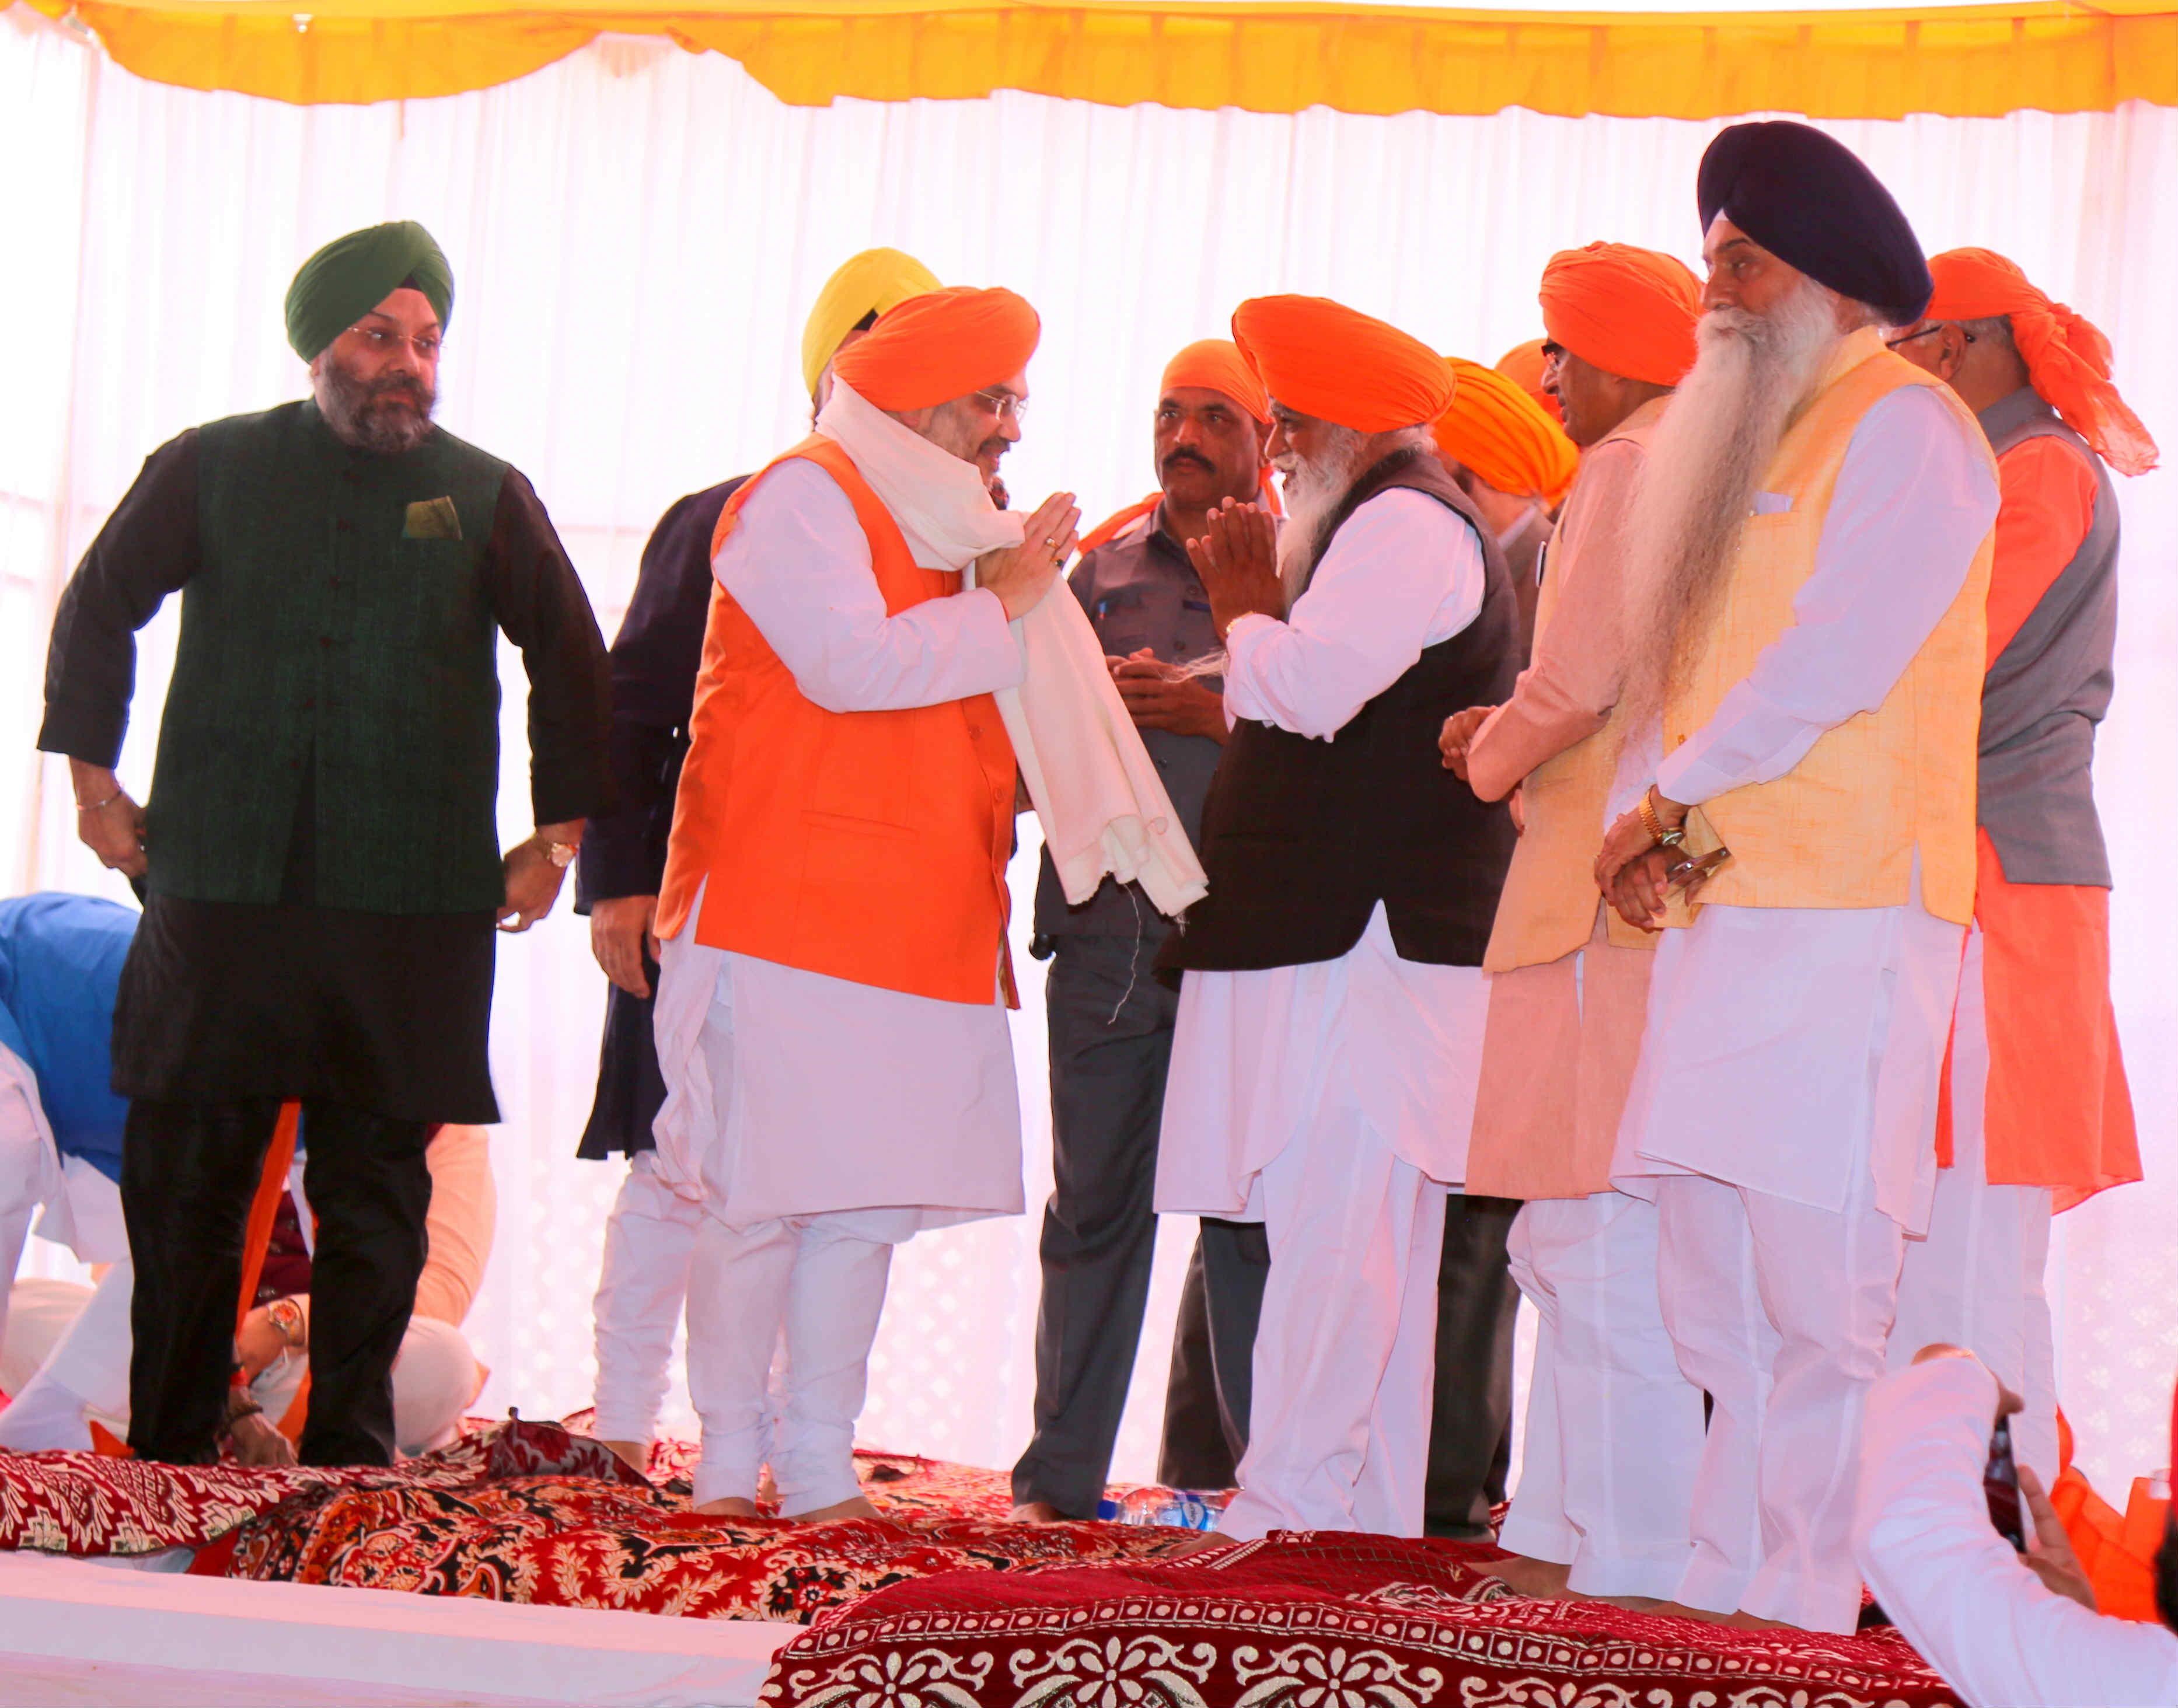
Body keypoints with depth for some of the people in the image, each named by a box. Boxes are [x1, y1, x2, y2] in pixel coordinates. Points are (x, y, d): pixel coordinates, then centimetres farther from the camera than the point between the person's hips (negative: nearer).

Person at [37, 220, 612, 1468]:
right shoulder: (213, 470, 7)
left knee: (377, 1194, 2)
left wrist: (558, 835, 10)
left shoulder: (485, 497, 7)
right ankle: (168, 1449, 10)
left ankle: (352, 1451, 9)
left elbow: (572, 664, 15)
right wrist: (95, 784, 10)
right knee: (184, 1178, 1)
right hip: (220, 890, 0)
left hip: (412, 904, 0)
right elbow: (96, 610, 16)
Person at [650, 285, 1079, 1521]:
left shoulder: (945, 524, 23)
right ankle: (729, 1465, 3)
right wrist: (1002, 609, -8)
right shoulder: (806, 494, -3)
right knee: (765, 1200, -5)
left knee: (870, 1204, 5)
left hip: (915, 929, 8)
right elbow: (847, 665, -17)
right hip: (788, 916, -8)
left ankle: (821, 1472, 9)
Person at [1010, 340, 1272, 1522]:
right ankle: (1061, 1473, 10)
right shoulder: (1100, 569, 17)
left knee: (1251, 1209, -2)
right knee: (1094, 1199, 5)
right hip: (1106, 926, 3)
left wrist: (1211, 712, -13)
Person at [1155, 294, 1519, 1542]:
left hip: (1366, 937, -11)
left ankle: (1288, 1510, -13)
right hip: (1349, 933, 11)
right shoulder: (1403, 521, 26)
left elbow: (1309, 688, -20)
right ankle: (1368, 1519, 14)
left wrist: (1245, 607, -3)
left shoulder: (1404, 523, -9)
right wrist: (1259, 608, 13)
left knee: (1329, 1233, -12)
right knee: (1370, 1244, 11)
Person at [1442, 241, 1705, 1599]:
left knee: (1601, 1241, -8)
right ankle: (1570, 1529, 17)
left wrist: (1493, 757, 4)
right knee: (1573, 1243, 13)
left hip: (1614, 891, -10)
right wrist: (1517, 731, 18)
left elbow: (1578, 681, -15)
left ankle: (1622, 1557, -7)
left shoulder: (1631, 469, -8)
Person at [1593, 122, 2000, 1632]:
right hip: (1722, 911, 9)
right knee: (1716, 1296, 9)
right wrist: (1647, 827, 4)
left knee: (1816, 1296, -9)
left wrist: (1664, 801, -7)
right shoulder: (1744, 444, 24)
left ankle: (1798, 1620, -7)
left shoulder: (1902, 425, -4)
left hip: (1842, 911, -9)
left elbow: (1836, 659, -14)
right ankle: (1720, 1597, 14)